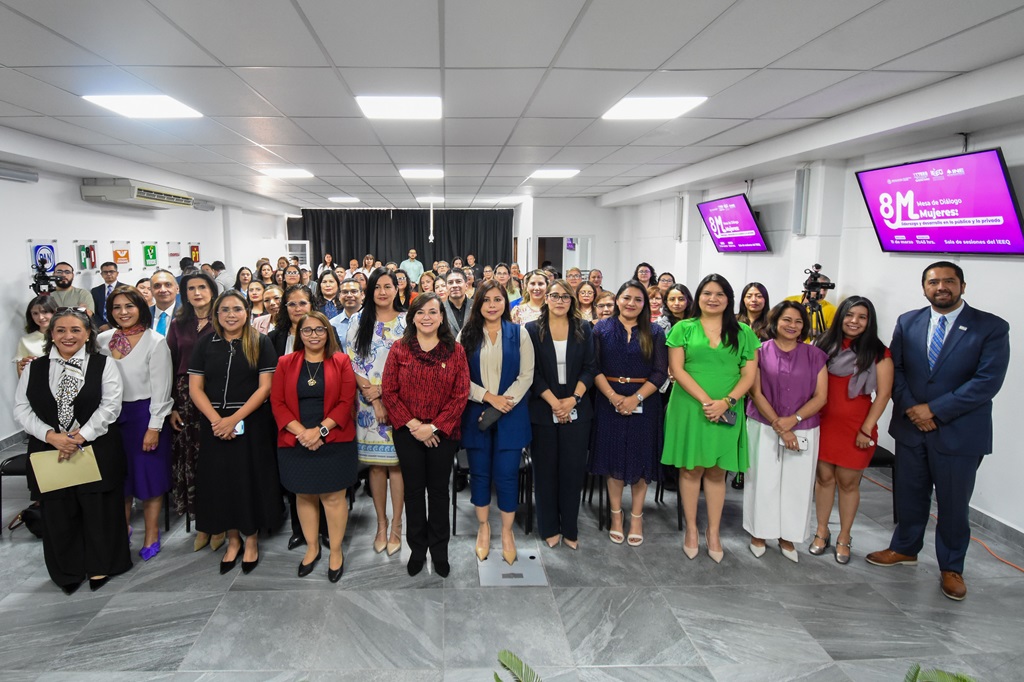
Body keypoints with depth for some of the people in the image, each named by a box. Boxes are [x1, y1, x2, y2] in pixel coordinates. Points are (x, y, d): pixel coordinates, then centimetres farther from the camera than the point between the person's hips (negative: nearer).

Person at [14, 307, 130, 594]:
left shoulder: (103, 365, 0)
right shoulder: (34, 368, 7)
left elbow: (110, 406, -8)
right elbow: (21, 408, 2)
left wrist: (80, 437, -17)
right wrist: (51, 435, -13)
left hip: (96, 452, -2)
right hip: (49, 453, 2)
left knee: (98, 512, 6)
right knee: (58, 515, 9)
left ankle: (100, 567, 25)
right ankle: (68, 572, 27)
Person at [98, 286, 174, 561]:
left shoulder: (155, 342, -9)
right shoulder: (102, 340, 4)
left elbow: (161, 389, -10)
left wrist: (154, 426, -13)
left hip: (145, 413, -4)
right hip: (112, 414, 4)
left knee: (149, 475, 4)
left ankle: (151, 534, 18)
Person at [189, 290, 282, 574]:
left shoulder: (260, 343, -1)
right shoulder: (206, 344, 5)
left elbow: (265, 386, -7)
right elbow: (195, 387, 2)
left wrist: (235, 419, -16)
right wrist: (216, 419, -13)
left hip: (252, 423, -2)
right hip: (214, 424, 3)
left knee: (250, 479, 5)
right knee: (221, 480, 8)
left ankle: (251, 539, 22)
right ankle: (232, 539, 26)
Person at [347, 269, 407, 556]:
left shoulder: (407, 322, 2)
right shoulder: (359, 323, 6)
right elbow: (351, 363, 1)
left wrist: (382, 390, -11)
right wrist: (374, 396, -9)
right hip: (368, 404, 1)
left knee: (396, 463, 1)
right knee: (375, 464, 6)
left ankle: (396, 526, 13)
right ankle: (381, 524, 20)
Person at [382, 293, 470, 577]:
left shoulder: (455, 351, -2)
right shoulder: (399, 349, 0)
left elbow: (461, 395, -6)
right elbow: (389, 392, -3)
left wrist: (434, 426, -13)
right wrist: (412, 424, -12)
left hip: (442, 433, 0)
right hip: (407, 433, 1)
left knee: (439, 490, 10)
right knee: (414, 490, 11)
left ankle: (439, 551, 26)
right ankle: (417, 549, 27)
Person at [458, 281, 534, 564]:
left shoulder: (519, 334, 2)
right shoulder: (466, 335, 3)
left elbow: (526, 375, -2)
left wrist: (503, 405, -12)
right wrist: (489, 397, -12)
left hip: (510, 415, -1)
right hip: (475, 414, 1)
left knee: (507, 474, 1)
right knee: (479, 473, 10)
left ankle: (507, 532, 18)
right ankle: (483, 527, 28)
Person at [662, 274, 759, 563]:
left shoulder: (743, 333, 6)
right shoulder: (683, 329, 2)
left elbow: (749, 374, 2)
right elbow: (677, 369, -5)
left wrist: (725, 402, -13)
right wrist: (705, 400, -15)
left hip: (727, 413, 1)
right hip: (689, 408, -1)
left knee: (717, 472, 8)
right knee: (690, 469, 6)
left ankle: (713, 532, 20)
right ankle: (691, 529, 19)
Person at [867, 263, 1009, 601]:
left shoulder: (992, 328, -8)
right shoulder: (907, 322, 3)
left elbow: (988, 381, -16)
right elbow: (895, 368, 2)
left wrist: (934, 409, -18)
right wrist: (910, 408, -12)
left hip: (959, 432, -3)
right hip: (910, 427, 3)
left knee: (953, 504, 10)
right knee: (910, 495, 17)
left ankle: (951, 567, 29)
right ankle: (905, 548, 37)